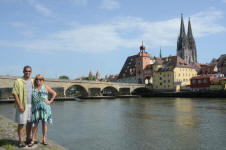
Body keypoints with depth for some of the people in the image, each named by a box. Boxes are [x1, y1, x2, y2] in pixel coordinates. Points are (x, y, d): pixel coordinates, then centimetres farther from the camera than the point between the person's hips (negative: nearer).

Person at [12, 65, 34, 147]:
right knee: (21, 123, 2)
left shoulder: (32, 81, 12)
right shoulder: (18, 81, -4)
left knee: (29, 123, 12)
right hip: (22, 105, -5)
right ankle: (21, 141, 13)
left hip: (31, 105, 5)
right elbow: (15, 93, -10)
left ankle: (28, 138, 25)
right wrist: (19, 105, -15)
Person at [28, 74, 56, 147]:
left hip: (44, 108, -2)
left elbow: (54, 93, 5)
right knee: (35, 124, 2)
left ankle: (44, 139, 15)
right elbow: (31, 98, 19)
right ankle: (32, 140, 10)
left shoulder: (46, 87, 2)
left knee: (44, 123, 5)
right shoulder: (33, 88, 9)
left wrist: (50, 101, -1)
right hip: (36, 108, 2)